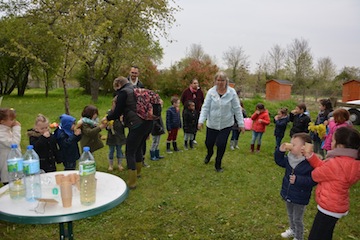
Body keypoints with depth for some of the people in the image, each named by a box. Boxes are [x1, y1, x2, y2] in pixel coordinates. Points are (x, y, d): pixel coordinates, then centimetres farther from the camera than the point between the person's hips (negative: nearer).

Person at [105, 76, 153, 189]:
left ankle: (132, 182, 3)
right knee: (138, 147, 27)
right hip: (148, 123, 9)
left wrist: (107, 118, 11)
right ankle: (138, 171, 45)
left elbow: (117, 112, -7)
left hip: (137, 125, -9)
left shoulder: (123, 92, -6)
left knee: (130, 153, 1)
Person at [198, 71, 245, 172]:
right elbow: (205, 107, -9)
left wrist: (241, 123, -5)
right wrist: (201, 120, -20)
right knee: (209, 142, 13)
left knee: (221, 145, -1)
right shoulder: (211, 92, -8)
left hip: (226, 124, -1)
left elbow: (237, 109, -6)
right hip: (212, 123, 1)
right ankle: (209, 153, 51)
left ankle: (218, 165, 24)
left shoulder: (232, 92, -9)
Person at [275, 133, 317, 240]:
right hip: (288, 194, 7)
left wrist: (298, 180, -33)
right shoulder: (290, 158, -6)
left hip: (300, 198, -7)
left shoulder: (310, 163, -28)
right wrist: (280, 151, -8)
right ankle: (292, 230, 55)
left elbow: (313, 180, -28)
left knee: (297, 219, 13)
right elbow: (279, 161, 9)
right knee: (290, 215, 29)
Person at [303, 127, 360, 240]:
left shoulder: (336, 163, -32)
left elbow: (316, 175, -16)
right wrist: (311, 156, -4)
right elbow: (324, 167, 3)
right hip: (338, 206, 9)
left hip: (328, 208, -9)